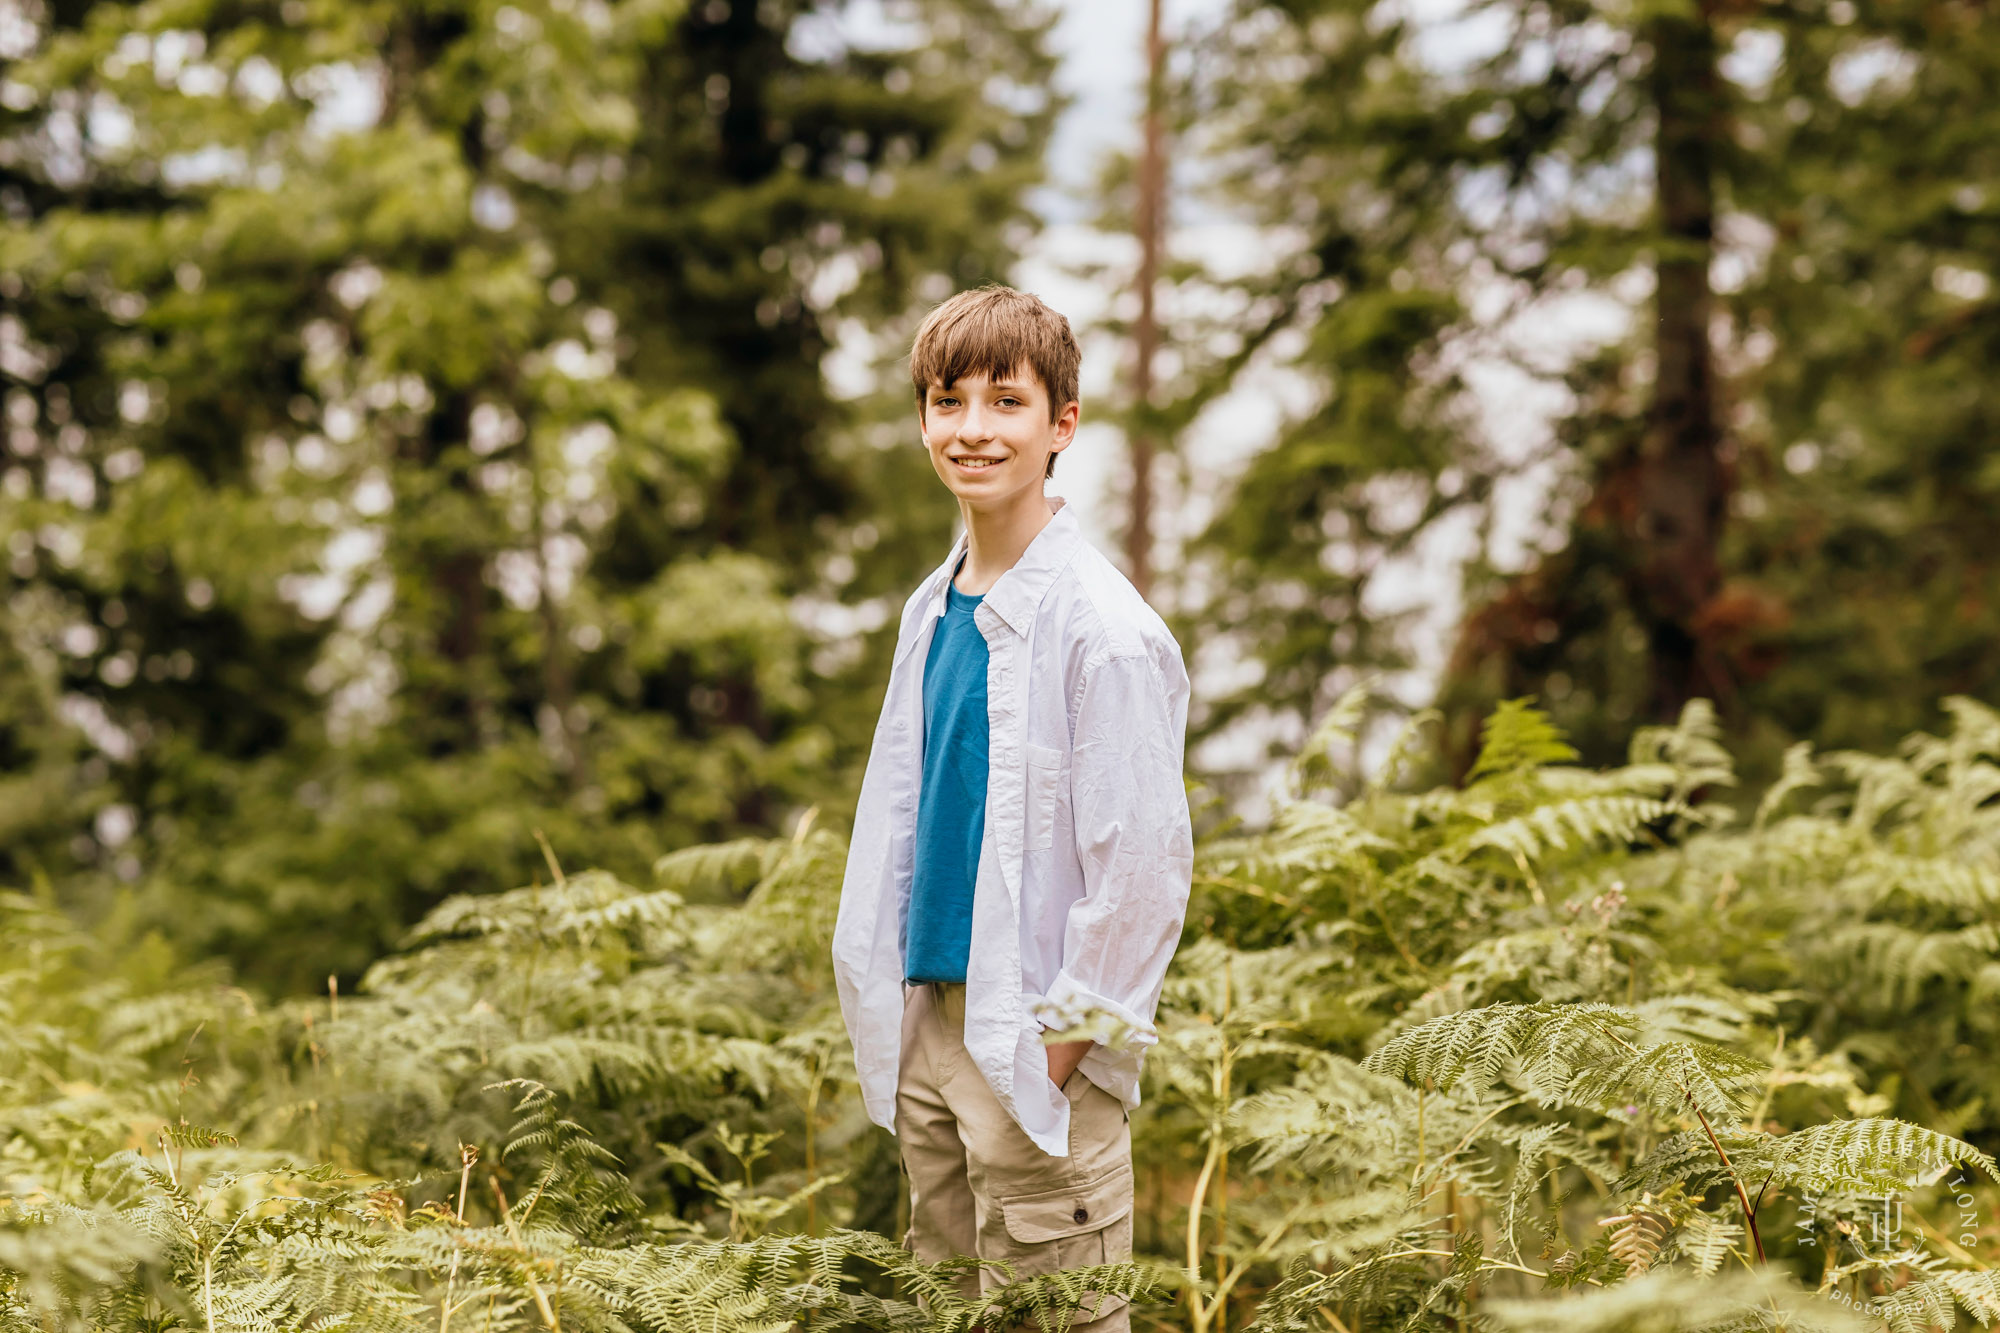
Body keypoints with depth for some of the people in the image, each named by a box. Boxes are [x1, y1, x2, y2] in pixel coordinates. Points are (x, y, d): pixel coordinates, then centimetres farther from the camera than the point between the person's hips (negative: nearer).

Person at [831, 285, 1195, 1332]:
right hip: (931, 1023, 8)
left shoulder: (1101, 626, -15)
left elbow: (1144, 856, -16)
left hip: (1035, 1043, -7)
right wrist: (890, 1007, 13)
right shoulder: (931, 612, 10)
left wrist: (1066, 1037, -15)